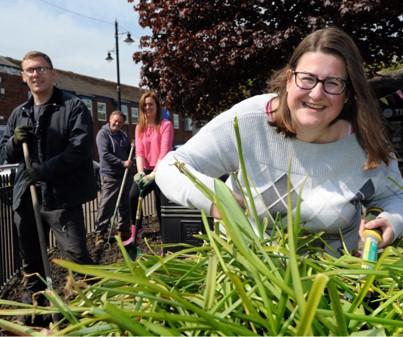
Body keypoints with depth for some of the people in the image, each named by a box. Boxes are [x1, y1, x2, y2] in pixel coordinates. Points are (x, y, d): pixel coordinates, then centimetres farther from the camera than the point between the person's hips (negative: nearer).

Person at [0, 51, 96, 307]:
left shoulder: (74, 107, -3)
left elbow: (80, 150, -13)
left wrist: (43, 171, -16)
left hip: (62, 195, -6)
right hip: (25, 196, 6)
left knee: (77, 254, -10)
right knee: (31, 257, 16)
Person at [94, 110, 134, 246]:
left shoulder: (123, 135, 15)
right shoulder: (103, 134, -7)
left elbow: (129, 151, 28)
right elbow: (105, 154, -19)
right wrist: (123, 163, -21)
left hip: (125, 174, 7)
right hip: (110, 175, -7)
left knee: (125, 204, 12)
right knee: (106, 205, -8)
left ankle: (124, 230, 22)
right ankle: (100, 233, -1)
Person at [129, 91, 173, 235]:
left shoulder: (166, 125, -5)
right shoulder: (140, 127, 11)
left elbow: (164, 152, -14)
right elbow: (139, 152, 1)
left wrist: (154, 174, -22)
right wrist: (140, 172, -15)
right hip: (146, 170, 4)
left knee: (161, 203, -3)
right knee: (133, 197, -13)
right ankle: (136, 231, 2)